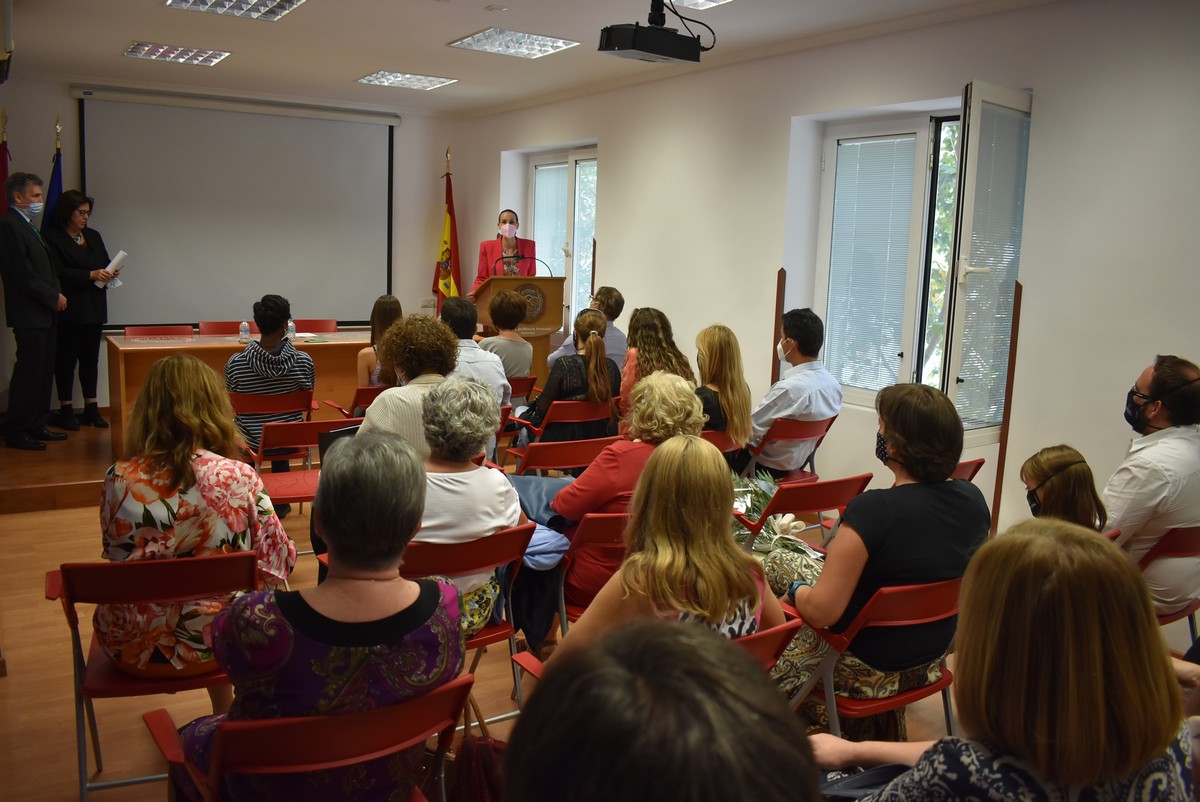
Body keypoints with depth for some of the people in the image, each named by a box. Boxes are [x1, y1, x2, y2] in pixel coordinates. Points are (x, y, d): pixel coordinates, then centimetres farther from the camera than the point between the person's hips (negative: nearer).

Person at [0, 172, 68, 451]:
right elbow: (23, 274, -19)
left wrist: (57, 294, 5)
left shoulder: (26, 225, 19)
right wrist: (54, 297, -11)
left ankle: (36, 426, 21)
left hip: (45, 313, 10)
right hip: (29, 315, -10)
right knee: (28, 373, -5)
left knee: (43, 372, 13)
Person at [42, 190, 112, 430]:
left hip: (93, 308, 6)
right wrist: (90, 275, -21)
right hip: (68, 309, -6)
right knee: (66, 358, 1)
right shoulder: (52, 238, -7)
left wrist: (107, 274, -7)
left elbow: (105, 264, 16)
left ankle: (91, 408, 13)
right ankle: (66, 410, 8)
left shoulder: (93, 236, 15)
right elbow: (58, 273, -15)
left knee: (91, 358, 8)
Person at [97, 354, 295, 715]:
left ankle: (224, 713, 52)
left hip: (132, 647, 2)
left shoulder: (118, 481, -15)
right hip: (214, 644, -1)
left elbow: (115, 558, -1)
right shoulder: (240, 478, -19)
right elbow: (278, 561, -13)